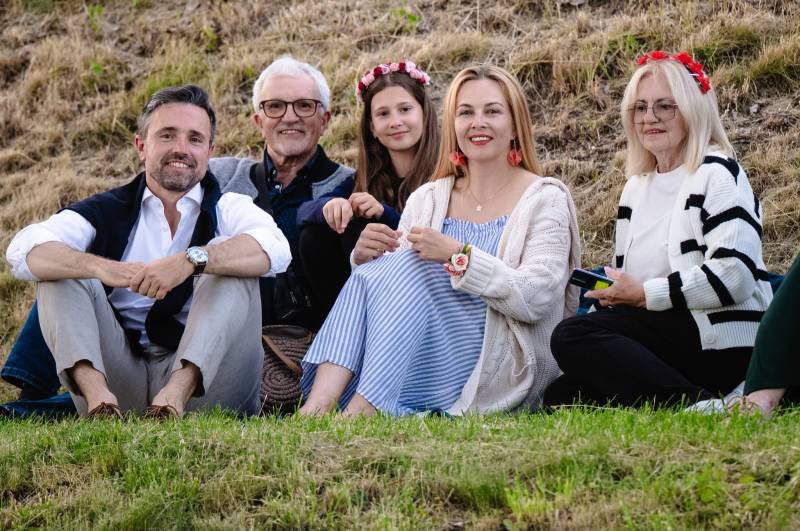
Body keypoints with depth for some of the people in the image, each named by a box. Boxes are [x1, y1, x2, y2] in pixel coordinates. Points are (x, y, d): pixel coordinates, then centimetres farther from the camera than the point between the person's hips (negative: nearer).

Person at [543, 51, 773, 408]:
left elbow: (733, 275, -18)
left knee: (572, 337, -25)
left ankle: (701, 405, -31)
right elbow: (629, 278, 30)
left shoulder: (717, 175, -4)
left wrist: (644, 294, -12)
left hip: (721, 343, -9)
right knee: (560, 398, -9)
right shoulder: (636, 187, 22)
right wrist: (612, 291, 6)